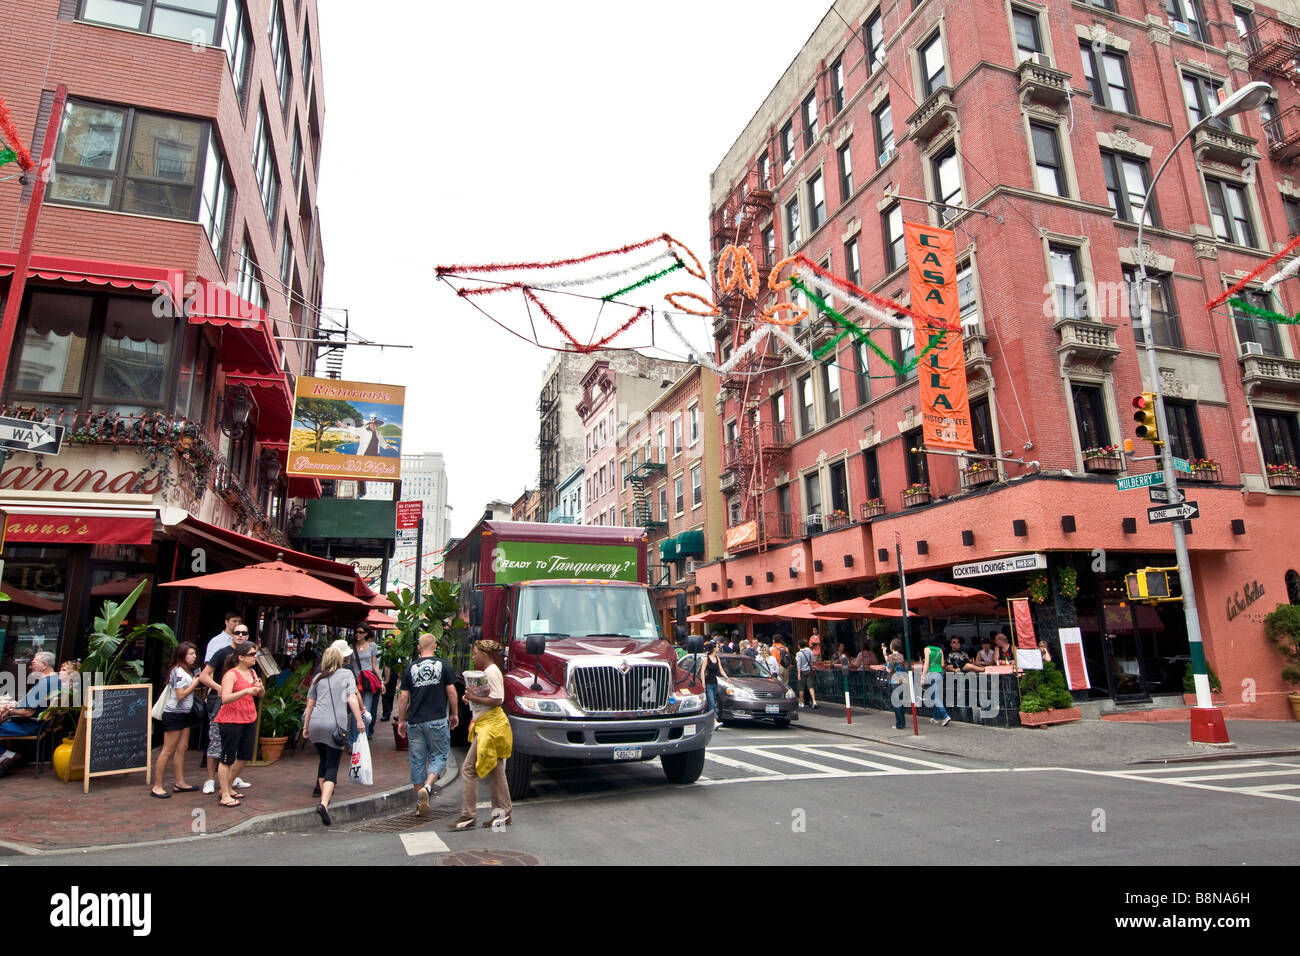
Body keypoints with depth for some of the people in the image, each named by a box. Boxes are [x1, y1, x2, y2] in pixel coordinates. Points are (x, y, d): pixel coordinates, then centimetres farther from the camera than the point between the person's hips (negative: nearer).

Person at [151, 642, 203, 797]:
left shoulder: (188, 671, 13)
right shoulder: (178, 671, -15)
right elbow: (181, 695, -19)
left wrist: (198, 685, 2)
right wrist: (196, 683, -13)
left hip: (185, 714, 9)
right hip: (174, 713, -9)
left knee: (181, 749, 10)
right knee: (168, 750, -5)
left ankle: (180, 783, 14)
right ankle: (157, 786, 1)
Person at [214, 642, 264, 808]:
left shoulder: (252, 673, 9)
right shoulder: (231, 674, -14)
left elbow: (260, 694, 16)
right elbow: (225, 698, -25)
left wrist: (260, 688, -7)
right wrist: (246, 690, -36)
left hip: (249, 720, 8)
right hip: (231, 721, -8)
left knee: (245, 756, 12)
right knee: (228, 758, 1)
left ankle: (228, 787, 29)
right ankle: (225, 796, 8)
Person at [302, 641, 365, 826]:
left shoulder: (318, 678, 16)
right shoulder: (347, 674, 7)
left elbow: (310, 704, 18)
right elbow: (352, 699, -3)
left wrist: (306, 727, 27)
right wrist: (359, 720, 0)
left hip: (316, 724, 4)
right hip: (336, 725, -4)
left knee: (323, 759, 27)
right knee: (332, 766, -3)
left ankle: (322, 789, 38)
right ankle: (324, 802, -20)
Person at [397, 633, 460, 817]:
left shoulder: (410, 668, 4)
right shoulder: (443, 665, -2)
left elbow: (403, 697, 4)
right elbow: (451, 691, -2)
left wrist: (401, 720, 14)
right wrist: (454, 714, 10)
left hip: (414, 721, 3)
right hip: (437, 720, -3)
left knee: (417, 760, 10)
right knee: (438, 756, 7)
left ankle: (420, 801, 14)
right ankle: (427, 787, -17)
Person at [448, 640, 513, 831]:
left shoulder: (492, 672, -15)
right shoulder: (487, 671, 17)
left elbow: (497, 700, -22)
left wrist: (474, 698, -16)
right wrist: (472, 696, 8)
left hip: (490, 726, -11)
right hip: (486, 724, 11)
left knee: (469, 769, -6)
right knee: (495, 771, 12)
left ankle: (468, 816, -1)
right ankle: (503, 814, 18)